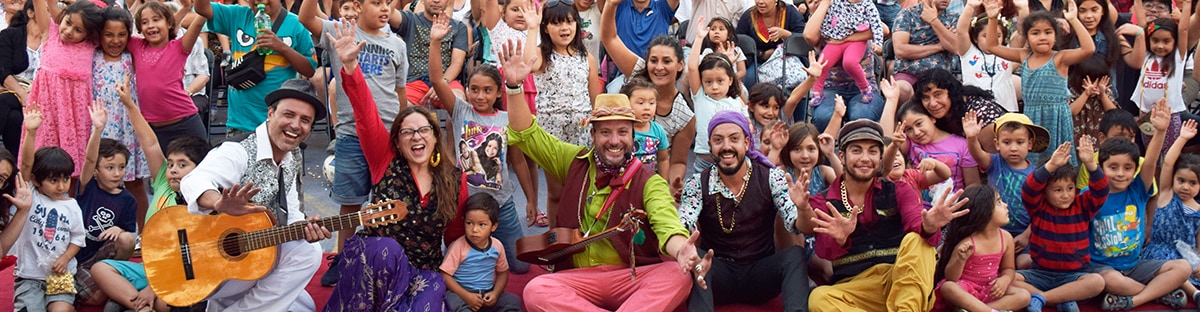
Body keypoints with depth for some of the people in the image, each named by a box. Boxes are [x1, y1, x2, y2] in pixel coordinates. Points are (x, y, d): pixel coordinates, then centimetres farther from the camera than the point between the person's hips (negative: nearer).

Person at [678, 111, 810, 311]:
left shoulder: (771, 177, -3)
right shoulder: (698, 184, -4)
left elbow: (796, 227, -12)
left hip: (760, 271, 1)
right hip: (718, 272, 0)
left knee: (795, 254, -27)